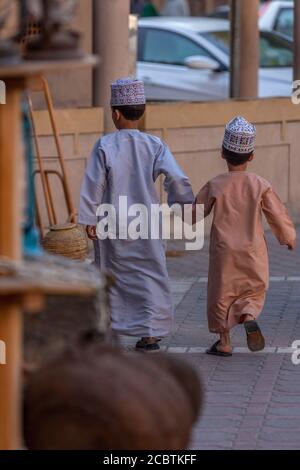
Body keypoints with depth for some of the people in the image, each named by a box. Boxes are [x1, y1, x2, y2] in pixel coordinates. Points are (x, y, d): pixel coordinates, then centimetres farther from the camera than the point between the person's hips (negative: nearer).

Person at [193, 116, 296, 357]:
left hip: (223, 252, -1)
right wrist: (289, 237, 15)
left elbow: (195, 213, 0)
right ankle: (249, 317, -12)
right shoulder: (261, 185, -9)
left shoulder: (215, 186, -10)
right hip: (253, 252, 1)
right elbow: (278, 215, -3)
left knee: (222, 294, 12)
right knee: (254, 289, 17)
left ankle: (224, 341, 13)